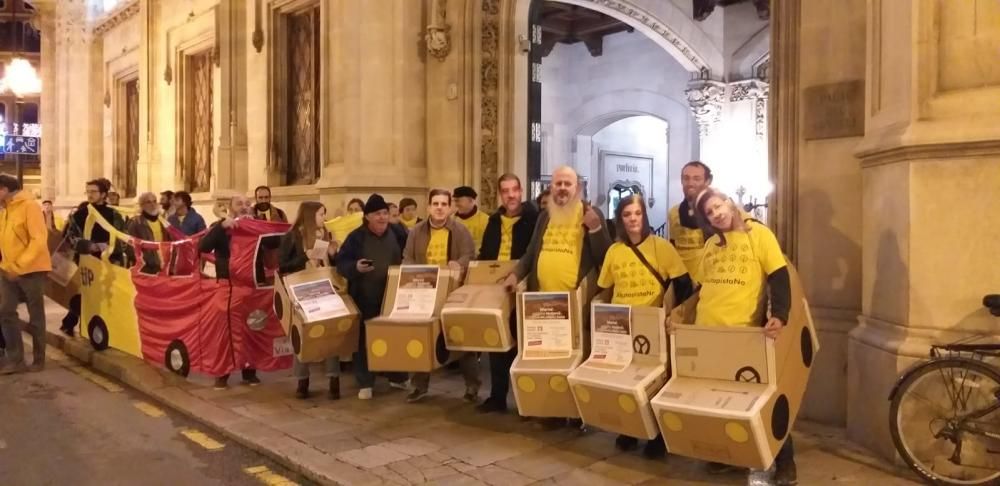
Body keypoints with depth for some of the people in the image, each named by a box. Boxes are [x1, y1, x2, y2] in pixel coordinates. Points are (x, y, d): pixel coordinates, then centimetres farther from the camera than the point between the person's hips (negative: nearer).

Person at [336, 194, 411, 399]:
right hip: (365, 298, -2)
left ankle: (397, 376, 28)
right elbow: (341, 262, -6)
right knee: (364, 340, 3)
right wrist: (355, 267, -24)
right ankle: (365, 383, 13)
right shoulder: (356, 237, -5)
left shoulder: (398, 233, 2)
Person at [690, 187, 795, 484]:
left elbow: (780, 278, -9)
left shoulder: (759, 234, -2)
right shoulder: (711, 243, 13)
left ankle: (784, 460, 16)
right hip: (706, 329, 5)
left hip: (745, 331, -5)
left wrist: (779, 316, -24)